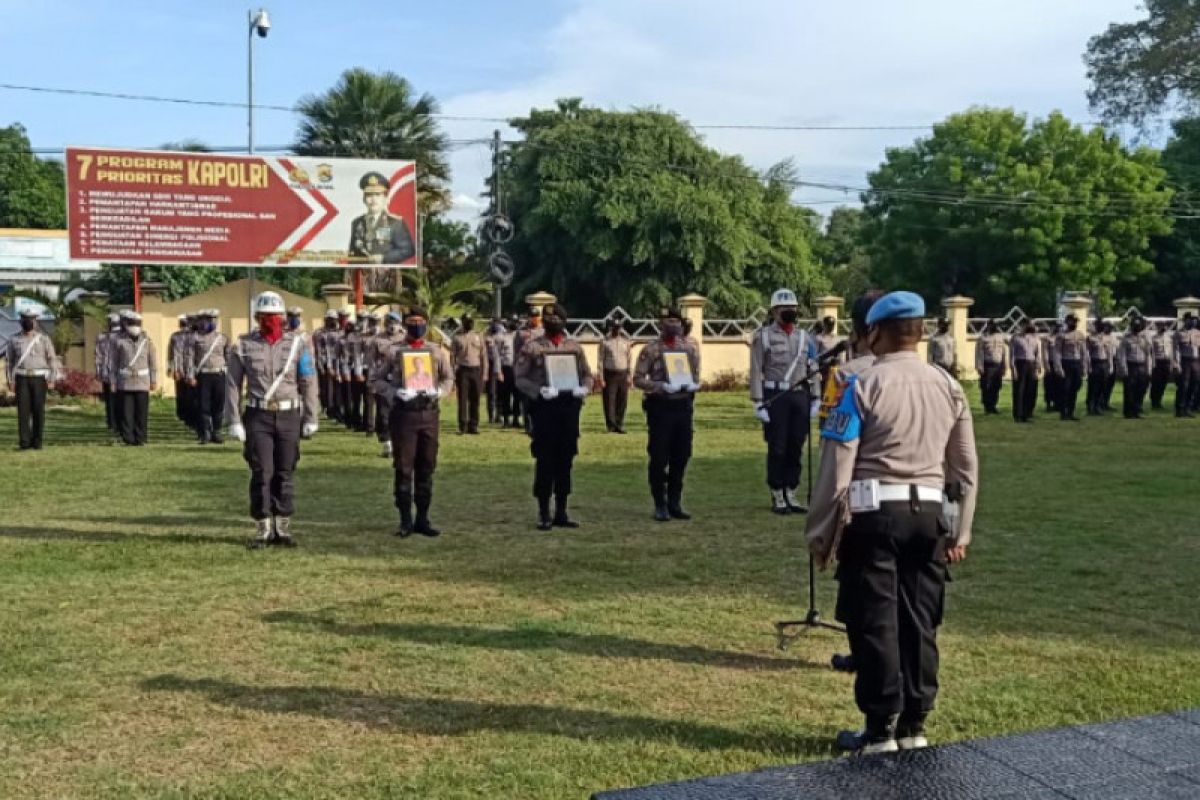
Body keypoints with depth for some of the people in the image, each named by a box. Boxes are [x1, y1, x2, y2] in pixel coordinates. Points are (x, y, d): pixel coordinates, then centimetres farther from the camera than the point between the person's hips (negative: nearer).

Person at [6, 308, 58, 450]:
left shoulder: (44, 339, 1)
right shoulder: (14, 340, 6)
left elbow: (52, 360, 1)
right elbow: (9, 361, 8)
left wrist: (52, 380, -8)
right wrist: (10, 380, -3)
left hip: (39, 379, -1)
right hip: (22, 380, 1)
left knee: (38, 411, -1)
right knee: (23, 410, -7)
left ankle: (37, 441, 8)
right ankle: (24, 441, -7)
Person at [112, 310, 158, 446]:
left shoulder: (147, 341, 5)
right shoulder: (120, 341, 3)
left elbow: (153, 362, 7)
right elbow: (115, 362, 7)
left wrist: (154, 380, 5)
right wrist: (115, 381, 5)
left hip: (142, 382, 0)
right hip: (125, 382, 0)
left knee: (142, 412, 1)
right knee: (126, 411, -1)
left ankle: (140, 438, 7)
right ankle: (128, 437, 6)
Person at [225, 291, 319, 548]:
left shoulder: (296, 343, 2)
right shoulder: (243, 346, 1)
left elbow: (308, 382, 4)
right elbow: (233, 385, 2)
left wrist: (310, 418, 2)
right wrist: (235, 421, -3)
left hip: (289, 416, 1)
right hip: (258, 417, -1)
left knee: (285, 474, 6)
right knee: (262, 473, -4)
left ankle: (283, 527, 16)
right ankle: (262, 529, 6)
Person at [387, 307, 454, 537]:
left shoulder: (437, 350, 8)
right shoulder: (394, 350, 1)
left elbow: (448, 378, 14)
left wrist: (438, 391, -6)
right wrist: (394, 391, -15)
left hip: (429, 412, 3)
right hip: (403, 412, -3)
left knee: (427, 467, 8)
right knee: (403, 468, 0)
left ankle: (423, 518, 17)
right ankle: (405, 520, 9)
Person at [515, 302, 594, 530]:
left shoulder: (574, 347, 10)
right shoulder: (532, 347, -1)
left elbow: (586, 373, 15)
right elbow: (520, 378, -3)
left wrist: (584, 387, -7)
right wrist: (539, 390, -19)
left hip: (570, 407, 4)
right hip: (544, 407, -4)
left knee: (565, 461, 8)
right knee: (545, 462, -1)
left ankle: (561, 512, 18)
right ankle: (544, 514, 8)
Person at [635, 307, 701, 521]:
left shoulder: (690, 348, 8)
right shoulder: (650, 350, -5)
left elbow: (696, 376, 15)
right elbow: (638, 379, -7)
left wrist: (693, 384, -8)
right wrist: (662, 386, -20)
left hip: (683, 405, 4)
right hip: (660, 406, -4)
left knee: (681, 456, 8)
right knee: (659, 457, -1)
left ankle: (675, 503, 20)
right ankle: (660, 505, 10)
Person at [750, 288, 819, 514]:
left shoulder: (804, 337, 12)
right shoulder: (763, 337, -1)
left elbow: (812, 370, 15)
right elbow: (756, 372, -5)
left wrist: (814, 400, 9)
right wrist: (759, 403, -11)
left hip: (800, 397, 4)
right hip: (775, 398, -4)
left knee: (796, 447, 7)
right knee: (777, 448, 0)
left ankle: (791, 494, 16)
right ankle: (777, 497, 8)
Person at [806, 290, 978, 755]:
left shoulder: (864, 386, -8)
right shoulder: (948, 386, 7)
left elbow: (836, 470, -10)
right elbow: (967, 469, 10)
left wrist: (821, 532, -2)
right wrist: (960, 532, 18)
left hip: (875, 514, -5)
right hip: (929, 513, 5)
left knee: (875, 621, 3)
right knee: (919, 620, 11)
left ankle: (880, 728, 10)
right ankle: (913, 724, 20)